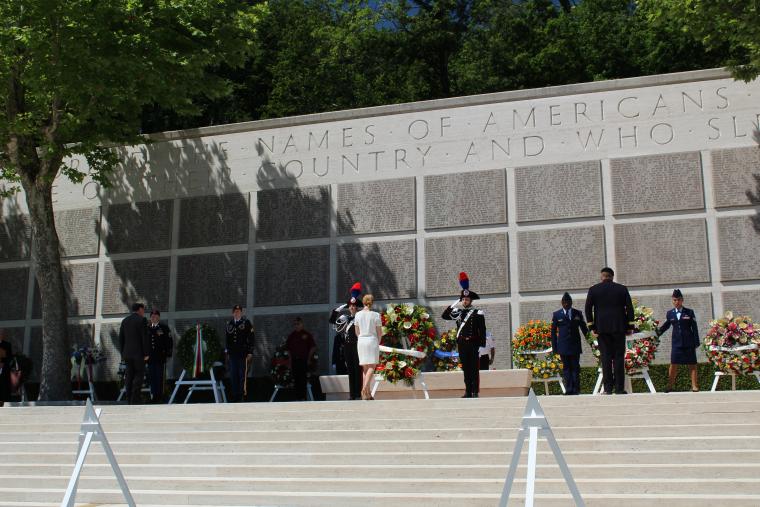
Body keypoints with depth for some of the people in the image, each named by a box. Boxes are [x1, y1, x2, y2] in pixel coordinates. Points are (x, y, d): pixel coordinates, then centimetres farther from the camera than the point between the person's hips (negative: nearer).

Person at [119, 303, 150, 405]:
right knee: (139, 375, -4)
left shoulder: (125, 321, 13)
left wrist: (122, 354, 16)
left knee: (129, 376, 6)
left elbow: (121, 338, 13)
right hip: (139, 353, -6)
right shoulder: (142, 320, -5)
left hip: (127, 353, 6)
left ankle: (129, 400, 5)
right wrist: (146, 354, -7)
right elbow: (145, 337, -11)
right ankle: (135, 400, -11)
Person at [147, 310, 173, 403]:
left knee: (159, 377, -3)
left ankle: (160, 397, 1)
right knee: (151, 377, 3)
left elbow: (169, 342, 1)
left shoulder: (164, 328, 4)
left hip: (160, 357, -3)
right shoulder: (147, 329, 14)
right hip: (150, 357, 3)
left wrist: (168, 354, -5)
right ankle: (153, 396, 7)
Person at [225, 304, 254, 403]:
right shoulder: (229, 324, 14)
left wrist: (250, 353, -8)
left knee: (242, 375, -5)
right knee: (233, 376, 4)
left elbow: (251, 338, -2)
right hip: (232, 354, 4)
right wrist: (226, 352, 14)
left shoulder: (246, 323, 2)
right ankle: (235, 396, 9)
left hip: (243, 354, -4)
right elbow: (226, 339, 19)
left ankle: (241, 396, -1)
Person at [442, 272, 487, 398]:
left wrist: (482, 346, -9)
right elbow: (444, 316, 3)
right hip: (461, 344, 4)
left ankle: (475, 392, 1)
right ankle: (468, 392, 10)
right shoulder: (458, 312, 12)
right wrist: (454, 304, -3)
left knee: (474, 369, -2)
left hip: (473, 344, -4)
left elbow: (482, 331, -3)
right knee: (466, 369, 6)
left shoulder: (478, 313, -1)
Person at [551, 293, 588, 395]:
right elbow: (553, 332, 6)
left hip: (575, 345, 1)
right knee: (566, 367, 1)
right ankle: (568, 389, 1)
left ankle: (576, 389, 2)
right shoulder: (556, 314, 5)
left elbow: (584, 328, 13)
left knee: (575, 367, 0)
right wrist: (554, 347, 1)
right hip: (563, 346, -1)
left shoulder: (578, 313, 9)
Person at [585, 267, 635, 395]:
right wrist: (629, 326, 6)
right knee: (619, 357, 1)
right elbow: (629, 308, 1)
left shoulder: (593, 290, 4)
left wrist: (592, 327, 6)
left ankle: (608, 388, -4)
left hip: (602, 328, 0)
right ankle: (619, 388, -2)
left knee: (606, 357, 1)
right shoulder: (622, 289, 4)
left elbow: (588, 309, 1)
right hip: (619, 327, 0)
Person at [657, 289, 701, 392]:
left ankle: (694, 385, 6)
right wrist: (657, 333, -1)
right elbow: (666, 326, 15)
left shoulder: (690, 312, 1)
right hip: (676, 342, 1)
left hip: (689, 342, -1)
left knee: (692, 364, 2)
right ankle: (670, 385, 4)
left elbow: (695, 328, 1)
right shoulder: (670, 313, 7)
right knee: (673, 364, -3)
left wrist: (696, 342, -3)